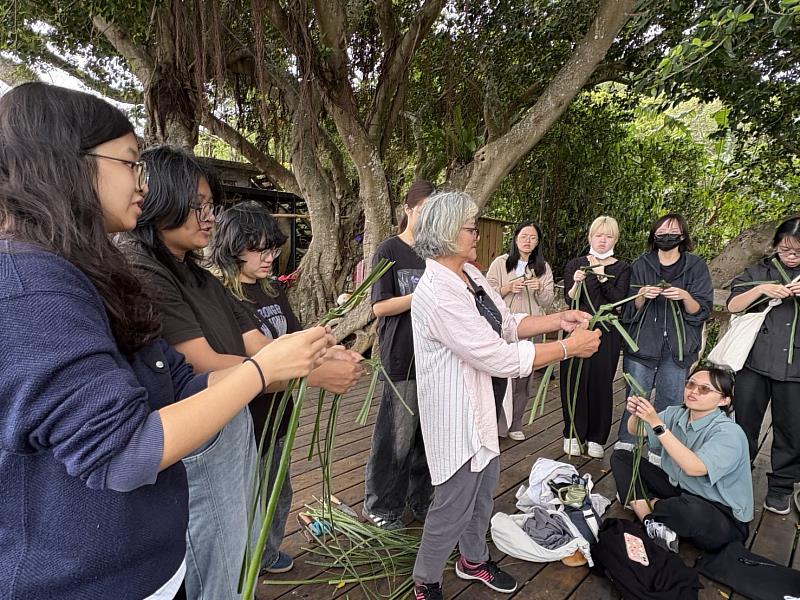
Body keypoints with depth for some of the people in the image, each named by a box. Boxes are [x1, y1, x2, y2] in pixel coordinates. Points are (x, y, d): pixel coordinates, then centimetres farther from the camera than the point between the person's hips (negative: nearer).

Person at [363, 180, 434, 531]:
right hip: (402, 357, -5)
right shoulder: (390, 250, -4)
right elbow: (380, 306, -9)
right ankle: (379, 506, 23)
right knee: (397, 435, 2)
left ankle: (420, 500, 32)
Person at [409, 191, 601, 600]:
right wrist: (570, 347, -20)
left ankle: (474, 559, 49)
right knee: (454, 505, 7)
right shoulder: (438, 295, -29)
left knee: (483, 486, 25)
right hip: (458, 416, -9)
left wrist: (558, 320, -4)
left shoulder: (470, 274, 1)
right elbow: (501, 358, -28)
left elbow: (508, 324, 9)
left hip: (485, 406, 9)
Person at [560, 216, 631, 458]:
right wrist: (576, 283, -21)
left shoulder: (622, 268, 6)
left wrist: (603, 278, -19)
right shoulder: (575, 264, 7)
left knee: (602, 383, 3)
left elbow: (620, 300, -8)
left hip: (607, 334, 0)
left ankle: (596, 438, 17)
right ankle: (573, 434, 16)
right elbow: (568, 300, -2)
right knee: (574, 381, 2)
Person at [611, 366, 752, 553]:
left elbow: (694, 468, -34)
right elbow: (635, 432, 4)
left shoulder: (729, 433, -20)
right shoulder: (676, 415, -1)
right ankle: (650, 521, -17)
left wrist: (657, 424, -36)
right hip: (678, 489, 7)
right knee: (621, 457, 0)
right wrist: (635, 415, -20)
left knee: (691, 509, -42)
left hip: (722, 514, -7)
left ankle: (646, 502, -8)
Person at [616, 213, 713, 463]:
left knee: (669, 403, 6)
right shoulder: (641, 265, 5)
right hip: (642, 344, 0)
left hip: (678, 349, 0)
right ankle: (625, 447, 15)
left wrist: (685, 297, -19)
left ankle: (659, 452, 20)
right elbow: (630, 310, 6)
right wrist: (642, 296, -15)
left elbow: (702, 311, 1)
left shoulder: (696, 266, 3)